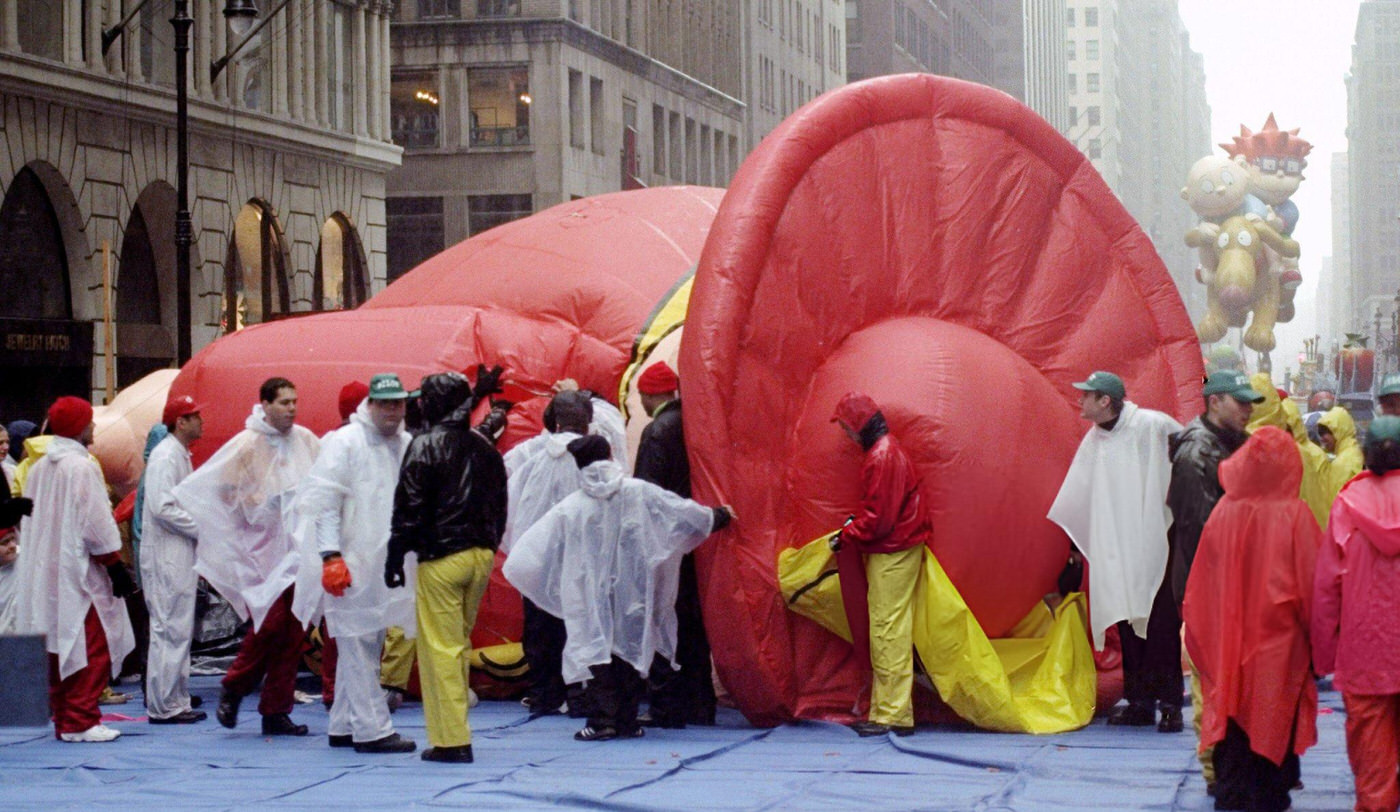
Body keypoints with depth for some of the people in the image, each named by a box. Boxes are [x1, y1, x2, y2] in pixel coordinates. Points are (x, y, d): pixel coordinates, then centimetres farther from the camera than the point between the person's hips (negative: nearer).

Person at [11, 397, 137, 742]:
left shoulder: (39, 469, 11)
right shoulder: (82, 467, -13)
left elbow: (32, 521, 16)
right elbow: (96, 523, -15)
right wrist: (116, 565, -8)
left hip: (47, 572, 8)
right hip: (81, 571, -8)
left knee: (60, 647, 12)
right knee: (91, 646, -5)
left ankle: (63, 720, 16)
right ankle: (80, 721, -8)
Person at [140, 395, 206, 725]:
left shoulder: (181, 455, 18)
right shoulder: (165, 456, -14)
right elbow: (163, 507, -22)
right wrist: (202, 529, -15)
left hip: (181, 555, 10)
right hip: (166, 557, -10)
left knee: (180, 630, 12)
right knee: (170, 630, -8)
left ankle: (177, 702, 17)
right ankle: (163, 706, -6)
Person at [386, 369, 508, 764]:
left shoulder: (425, 445, -9)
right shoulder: (485, 447, 12)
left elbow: (409, 507, -11)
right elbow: (499, 504, 16)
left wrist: (395, 557, -5)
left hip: (441, 557, -7)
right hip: (481, 555, 7)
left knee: (440, 648, -3)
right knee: (460, 643, 17)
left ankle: (452, 740, -6)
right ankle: (454, 731, 20)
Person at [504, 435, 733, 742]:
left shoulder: (570, 508, -4)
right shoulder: (639, 492, -4)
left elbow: (535, 552, 1)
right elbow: (685, 513, 4)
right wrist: (720, 516, 20)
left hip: (593, 599, -1)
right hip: (633, 596, 1)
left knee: (595, 651, 3)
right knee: (632, 650, 9)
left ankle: (602, 719, -4)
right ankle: (627, 720, 10)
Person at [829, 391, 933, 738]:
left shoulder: (882, 457, -18)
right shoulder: (888, 449, 14)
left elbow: (878, 517, -20)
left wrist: (846, 537, -9)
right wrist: (854, 525, 11)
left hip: (892, 556, -10)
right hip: (895, 550, 10)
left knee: (889, 634, -7)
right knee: (887, 634, 12)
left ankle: (892, 715, -5)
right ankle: (885, 711, 15)